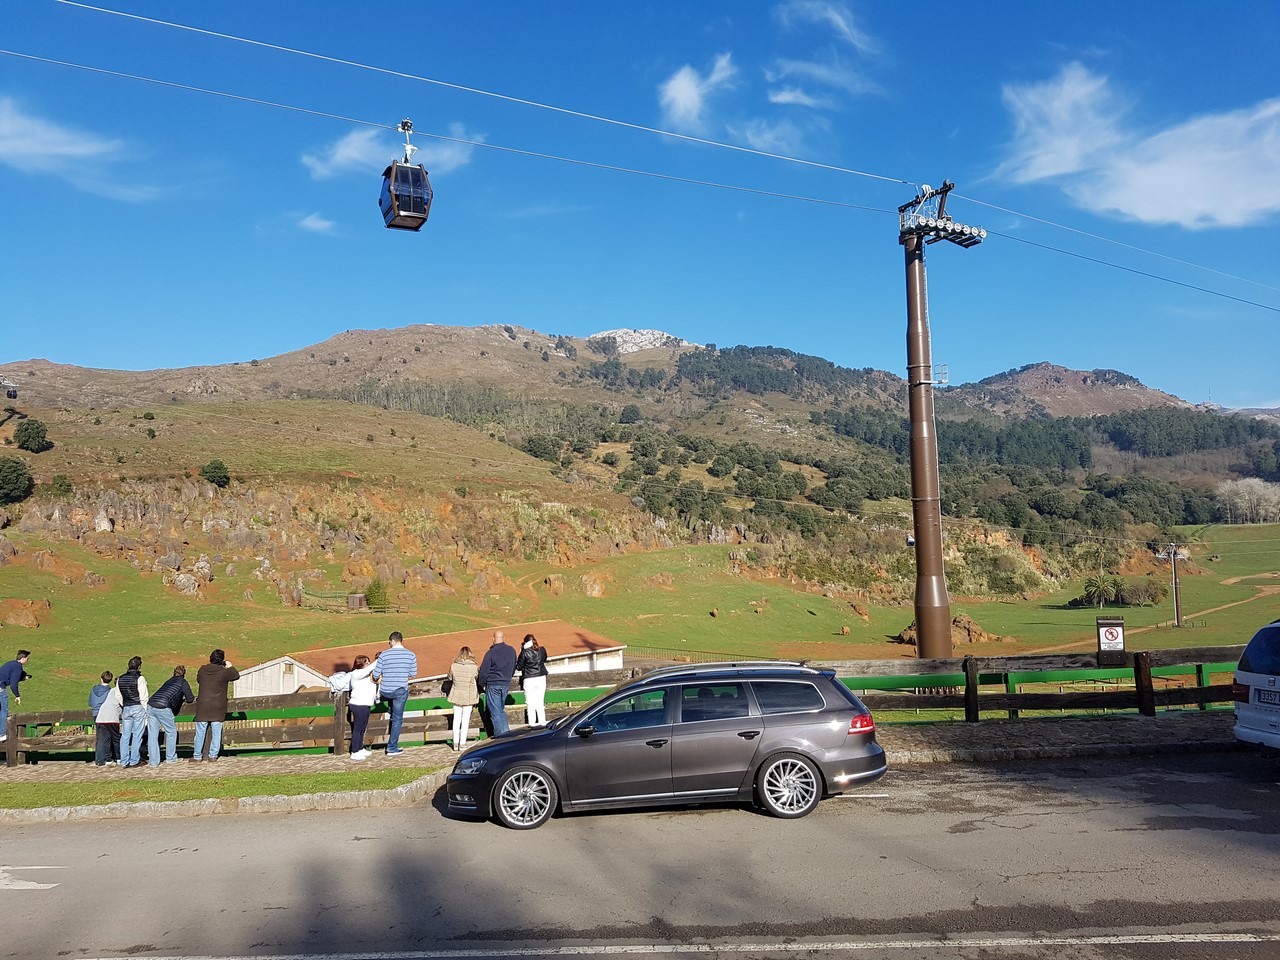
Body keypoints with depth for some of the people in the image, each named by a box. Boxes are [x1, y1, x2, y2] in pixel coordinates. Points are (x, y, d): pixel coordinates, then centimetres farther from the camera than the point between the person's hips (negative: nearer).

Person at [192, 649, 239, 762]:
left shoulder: (202, 670, 1)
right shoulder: (224, 672, -10)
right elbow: (236, 676, 2)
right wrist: (230, 667, 15)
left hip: (203, 707, 2)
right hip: (218, 708, -2)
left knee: (200, 732, 8)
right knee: (216, 732, 8)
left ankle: (197, 756, 14)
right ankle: (213, 755, 11)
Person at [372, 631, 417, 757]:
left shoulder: (384, 654, -7)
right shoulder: (411, 655, -4)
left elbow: (376, 675, -3)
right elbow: (412, 675, 1)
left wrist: (375, 680, 21)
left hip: (385, 691, 0)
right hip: (401, 690, 0)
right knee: (398, 719, 10)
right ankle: (392, 748, 12)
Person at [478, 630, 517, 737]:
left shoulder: (490, 652, -14)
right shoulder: (511, 651, 3)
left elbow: (483, 671, -11)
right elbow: (514, 668, 14)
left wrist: (482, 683, 4)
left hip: (493, 685, -5)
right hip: (506, 684, 5)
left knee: (495, 711, 2)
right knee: (501, 709, 19)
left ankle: (501, 734, 1)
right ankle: (506, 731, 14)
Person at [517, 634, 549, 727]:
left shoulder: (525, 652, -13)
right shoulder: (542, 650, -2)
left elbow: (519, 666, -4)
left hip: (529, 680, -4)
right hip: (541, 678, 4)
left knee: (530, 703, 2)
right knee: (540, 703, 12)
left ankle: (532, 723, 0)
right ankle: (542, 722, 14)